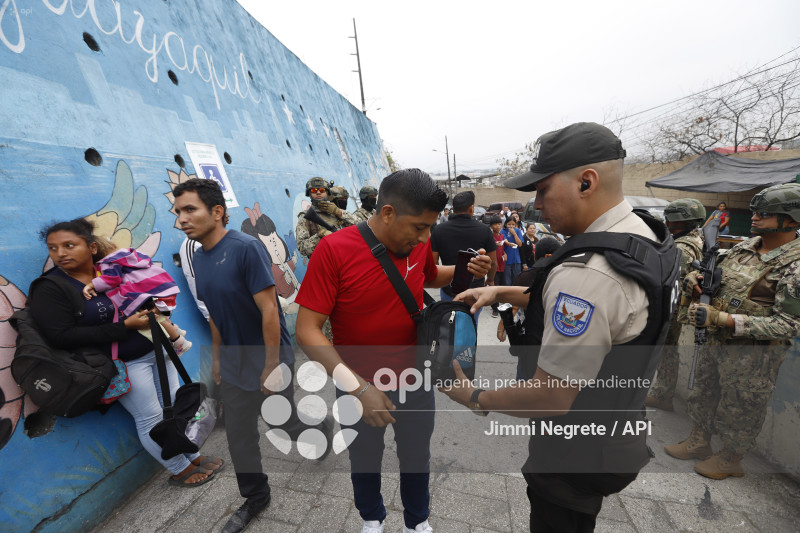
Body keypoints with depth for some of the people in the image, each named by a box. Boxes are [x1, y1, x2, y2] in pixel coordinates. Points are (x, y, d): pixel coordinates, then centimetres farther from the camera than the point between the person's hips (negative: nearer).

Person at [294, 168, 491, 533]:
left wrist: (465, 271, -6)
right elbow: (307, 330, -21)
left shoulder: (419, 245, -9)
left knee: (417, 459, 25)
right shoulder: (334, 249, -23)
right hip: (360, 388, -2)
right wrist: (358, 387, -26)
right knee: (364, 462, 24)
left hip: (415, 383, 3)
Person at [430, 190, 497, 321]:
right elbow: (493, 263, -3)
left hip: (448, 289, 0)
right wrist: (490, 279, 17)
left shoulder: (438, 230, -8)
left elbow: (433, 262, -8)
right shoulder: (484, 229, -8)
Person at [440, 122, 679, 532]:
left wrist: (476, 398, -15)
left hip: (577, 454, -8)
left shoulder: (587, 271, -36)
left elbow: (551, 396, -30)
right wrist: (502, 292, -1)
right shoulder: (643, 234, -4)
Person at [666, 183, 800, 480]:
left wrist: (720, 319, -31)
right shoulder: (744, 247, 2)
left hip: (753, 353, -7)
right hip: (716, 341, 7)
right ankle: (699, 443, 41)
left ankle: (730, 460, 35)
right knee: (704, 395, 21)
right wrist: (695, 283, -8)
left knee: (739, 410, 13)